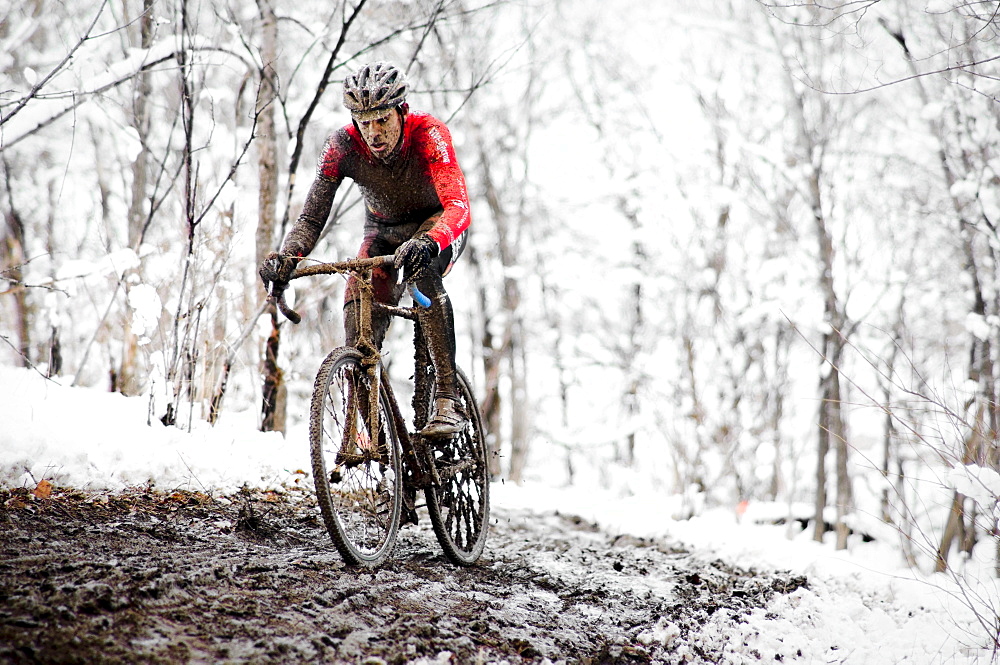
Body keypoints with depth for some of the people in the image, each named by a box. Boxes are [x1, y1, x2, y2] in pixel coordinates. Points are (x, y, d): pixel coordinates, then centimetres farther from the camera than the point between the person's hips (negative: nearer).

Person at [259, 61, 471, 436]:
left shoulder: (428, 135, -32)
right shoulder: (343, 146, -23)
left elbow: (458, 206, -44)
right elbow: (312, 215, -22)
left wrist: (427, 244, -64)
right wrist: (286, 257, -42)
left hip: (438, 225, -3)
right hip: (383, 230, 3)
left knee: (422, 271, -36)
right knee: (359, 309, -20)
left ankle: (448, 400, -33)